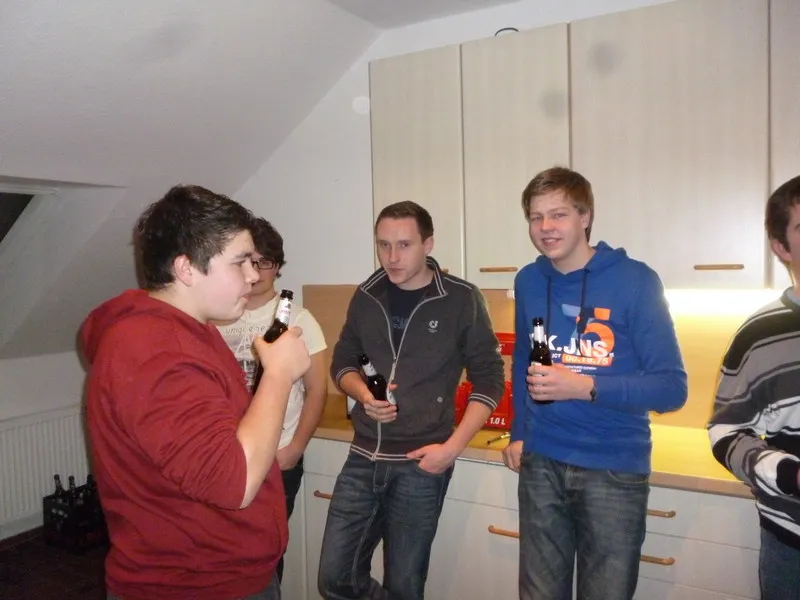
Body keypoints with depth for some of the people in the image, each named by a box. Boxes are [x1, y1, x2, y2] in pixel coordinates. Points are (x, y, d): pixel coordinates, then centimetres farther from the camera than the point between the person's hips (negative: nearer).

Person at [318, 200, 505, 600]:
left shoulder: (461, 300, -7)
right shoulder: (367, 296, 4)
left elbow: (489, 381, -4)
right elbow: (342, 363, 13)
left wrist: (452, 447, -13)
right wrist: (364, 395, -8)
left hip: (420, 463, -3)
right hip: (364, 458, 4)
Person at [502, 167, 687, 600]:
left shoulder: (635, 281, -12)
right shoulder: (528, 282, 2)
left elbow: (672, 387, -13)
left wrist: (584, 387, -25)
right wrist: (518, 433, 10)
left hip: (614, 469, -3)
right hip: (541, 464, 4)